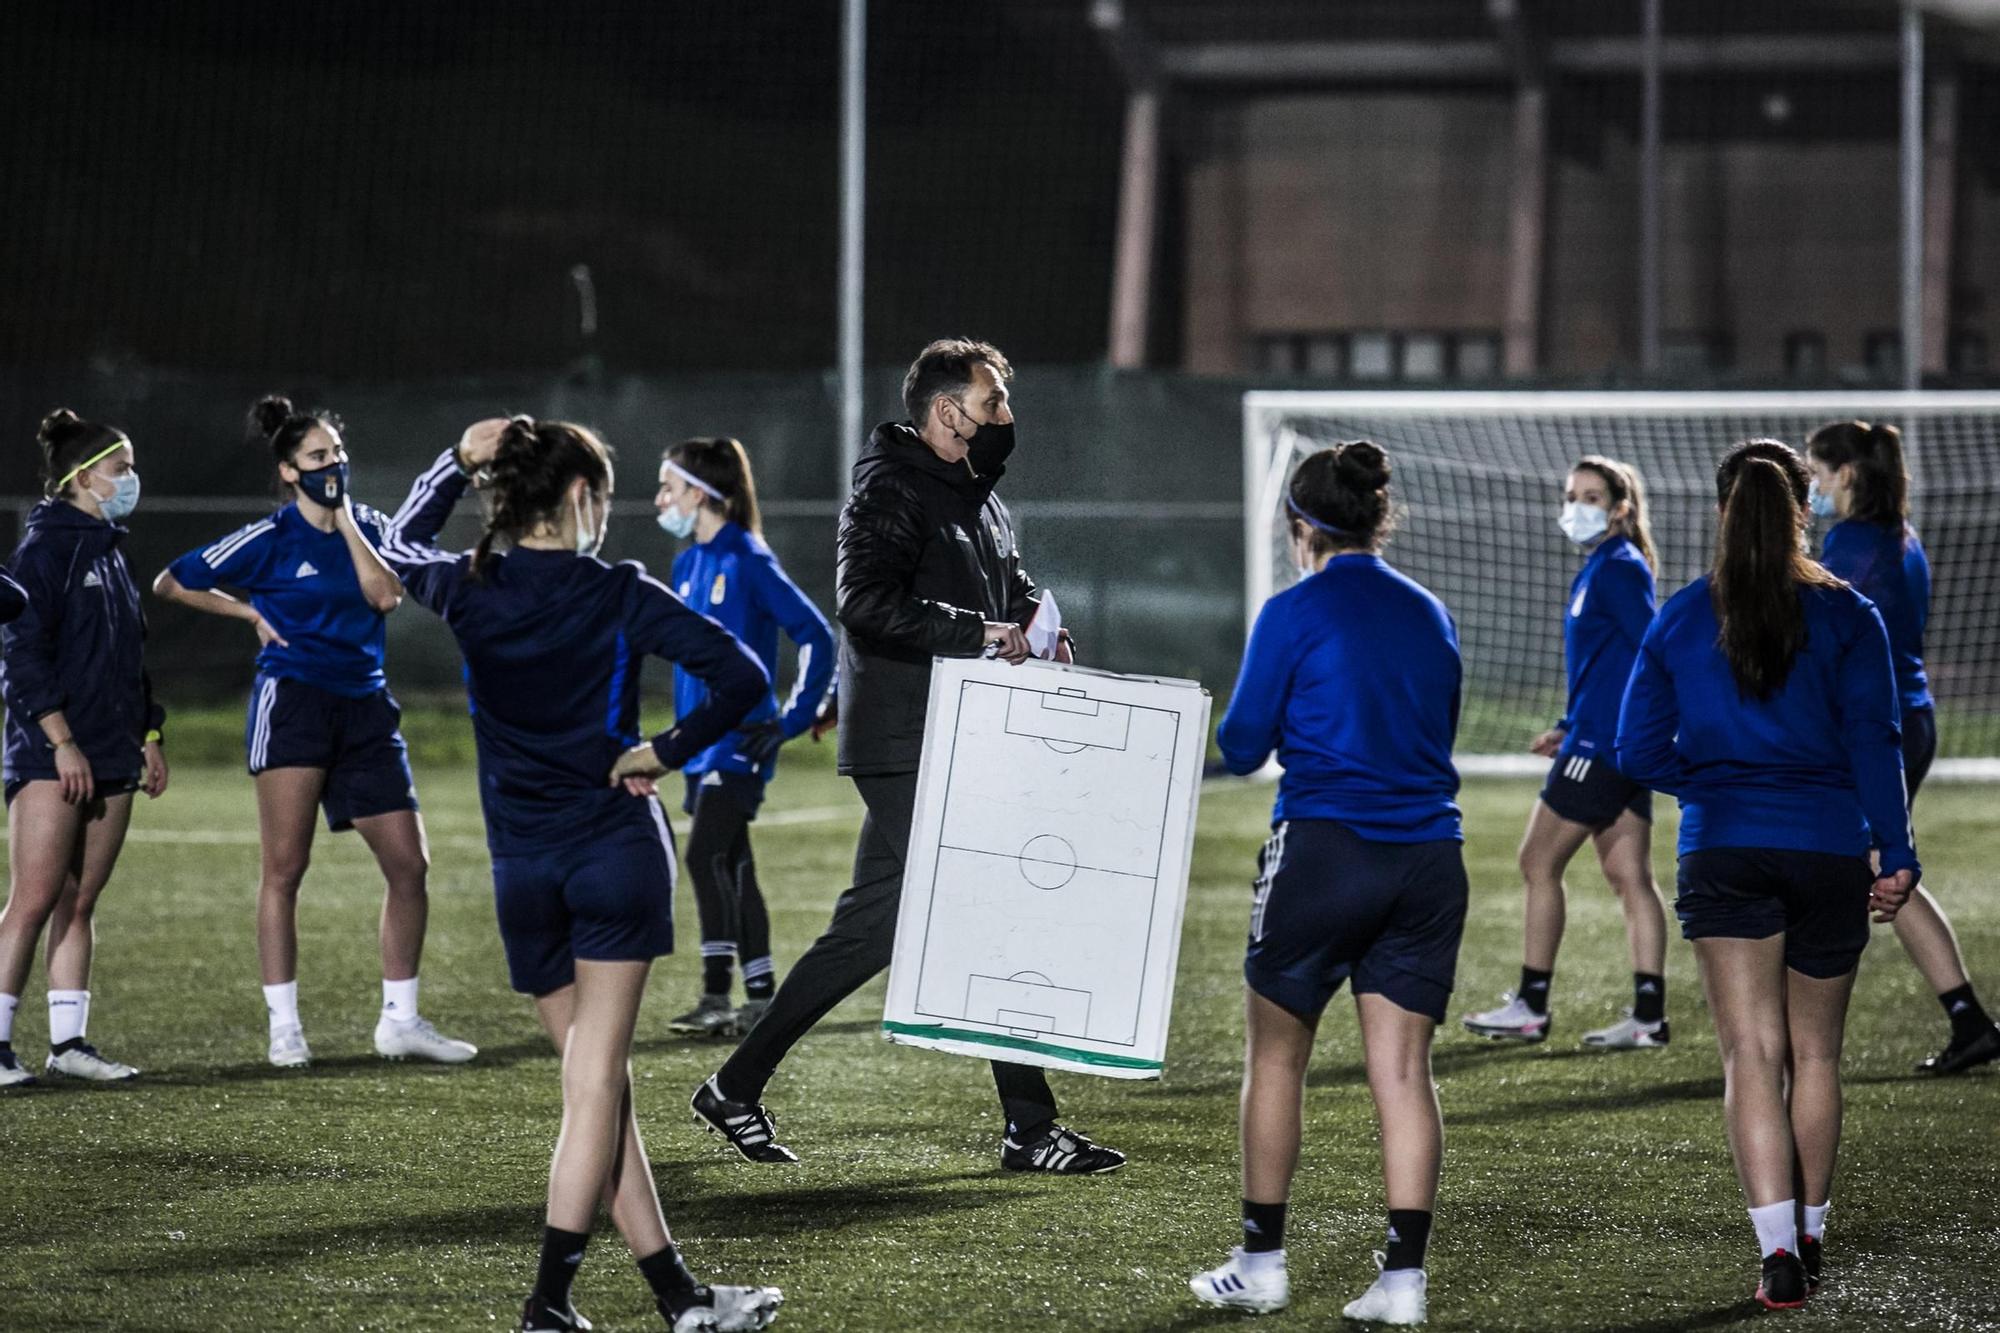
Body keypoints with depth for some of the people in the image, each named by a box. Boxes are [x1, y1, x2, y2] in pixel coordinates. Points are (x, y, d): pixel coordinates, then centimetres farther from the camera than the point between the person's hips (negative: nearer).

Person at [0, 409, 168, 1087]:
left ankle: (68, 1041, 9)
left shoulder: (107, 549, 17)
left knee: (80, 902, 8)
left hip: (111, 757, 8)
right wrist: (62, 741, -19)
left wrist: (148, 736, 18)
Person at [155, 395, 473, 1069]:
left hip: (365, 707, 5)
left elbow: (386, 594, -10)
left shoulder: (369, 528, 10)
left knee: (409, 864, 2)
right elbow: (172, 583, 3)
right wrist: (251, 613, 0)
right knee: (285, 867, -6)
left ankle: (400, 1019, 11)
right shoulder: (270, 540, -3)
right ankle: (284, 1027, -2)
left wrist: (344, 519, -7)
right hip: (293, 701, -5)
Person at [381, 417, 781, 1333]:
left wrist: (458, 462, 22)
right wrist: (666, 752, -2)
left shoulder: (469, 592, 1)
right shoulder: (618, 596, -6)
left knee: (599, 1084, 9)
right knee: (596, 1086, -2)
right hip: (616, 850, -3)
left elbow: (402, 544, 25)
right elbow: (741, 677, -12)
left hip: (522, 871, 3)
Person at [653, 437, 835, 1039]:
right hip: (702, 740, 9)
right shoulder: (688, 564, 11)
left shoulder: (747, 560, -13)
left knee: (707, 856, -14)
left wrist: (793, 719, -14)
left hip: (740, 739, -9)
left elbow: (816, 637, -14)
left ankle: (717, 998, -12)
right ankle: (761, 997, 15)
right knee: (731, 865, 10)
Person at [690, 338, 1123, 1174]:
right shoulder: (892, 493, -11)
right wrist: (976, 632, -25)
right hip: (907, 750, -9)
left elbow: (1012, 588, 31)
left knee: (870, 926, 8)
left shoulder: (978, 501, 19)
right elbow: (867, 603, -23)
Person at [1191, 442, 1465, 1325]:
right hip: (1427, 861, 4)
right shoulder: (1429, 615, 10)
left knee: (1275, 1055, 10)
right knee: (1403, 1070, 4)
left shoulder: (1294, 614, -6)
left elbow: (1241, 747, -2)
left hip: (1324, 850, -4)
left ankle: (1261, 1262, 14)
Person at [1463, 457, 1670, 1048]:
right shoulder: (1598, 570, 18)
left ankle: (1531, 1006, 5)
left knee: (1539, 862, -1)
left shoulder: (1619, 570, -12)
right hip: (1609, 743, 10)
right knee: (1629, 876, 5)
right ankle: (1648, 1015, 2)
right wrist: (1569, 728, 23)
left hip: (1603, 742, -10)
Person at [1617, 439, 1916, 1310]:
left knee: (1751, 1052, -3)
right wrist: (1896, 855, -8)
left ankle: (1778, 1247, -18)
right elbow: (1874, 742, -8)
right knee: (1814, 1051, 15)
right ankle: (1807, 1234, 25)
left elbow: (1641, 753, 4)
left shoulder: (1680, 619, 3)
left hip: (1722, 856, 0)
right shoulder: (1846, 616, -1)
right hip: (1829, 854, 0)